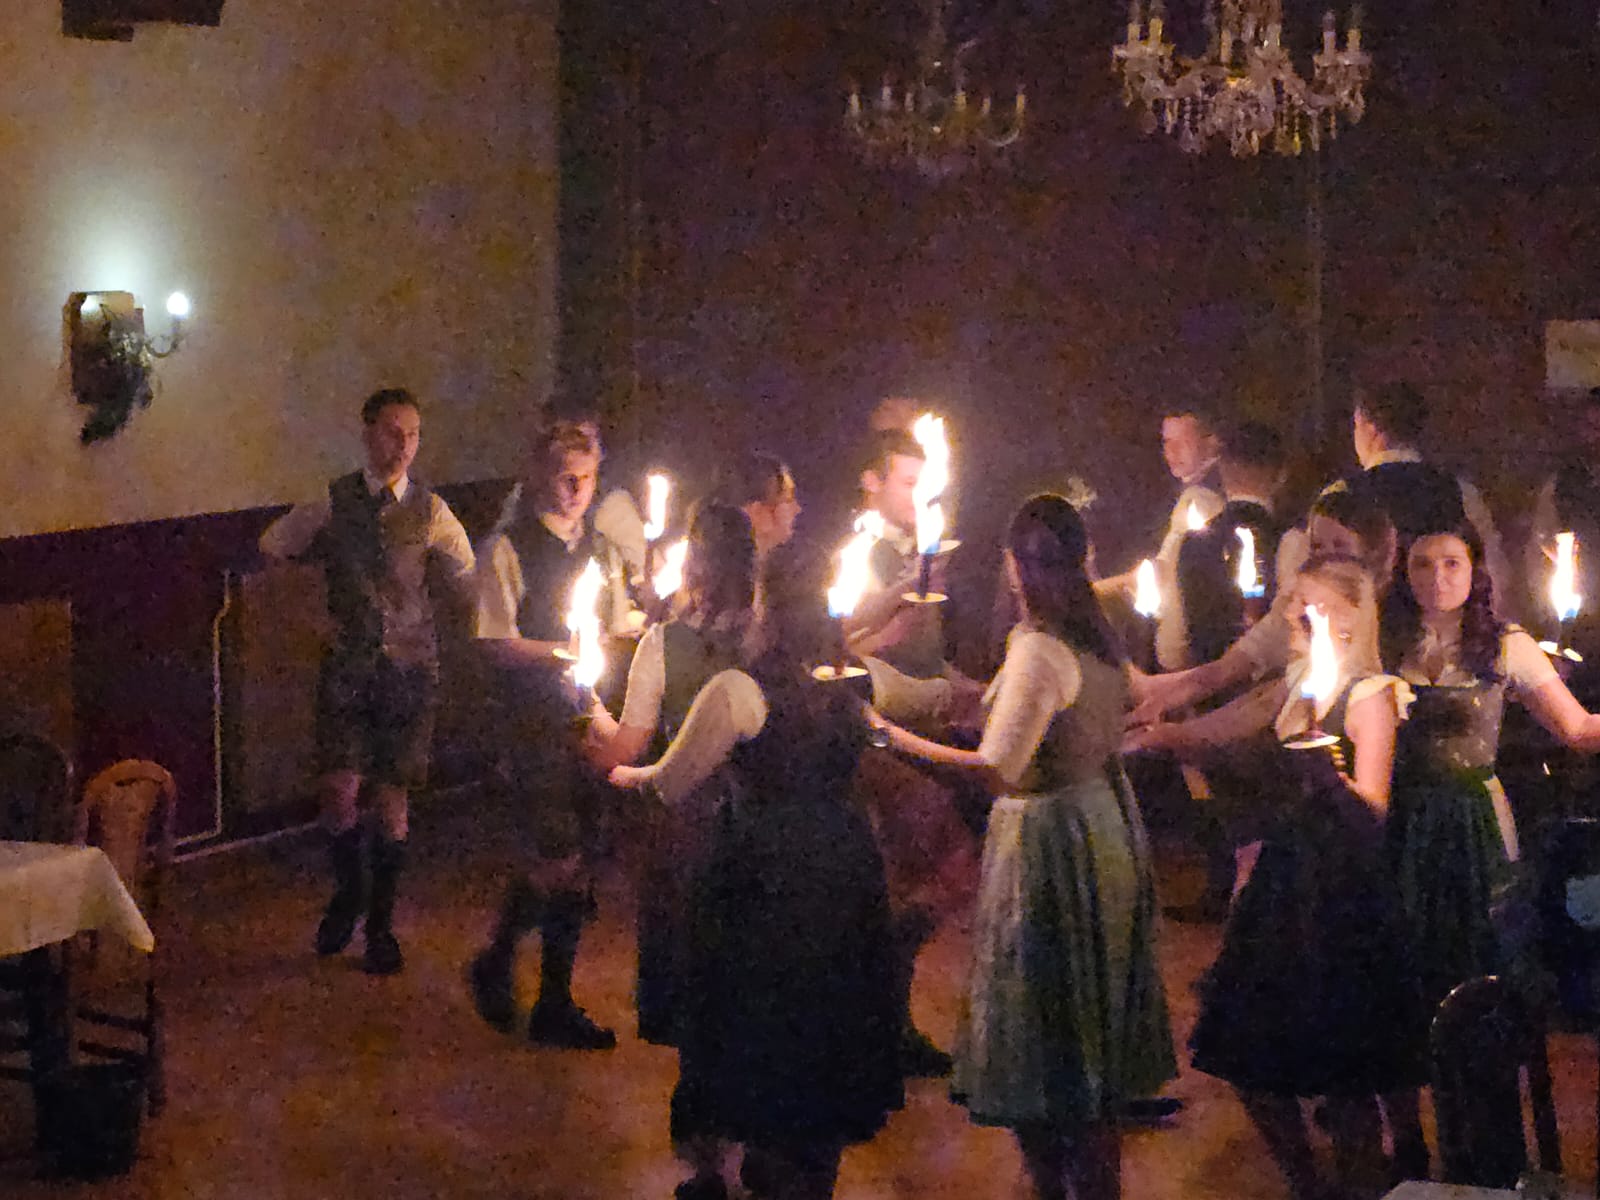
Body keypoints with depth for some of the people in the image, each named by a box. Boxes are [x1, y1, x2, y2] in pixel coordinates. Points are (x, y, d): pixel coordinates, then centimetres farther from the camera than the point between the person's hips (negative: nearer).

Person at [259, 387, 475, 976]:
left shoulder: (431, 512, 0)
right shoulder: (333, 503, 0)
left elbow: (470, 585, 9)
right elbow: (271, 547, 13)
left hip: (409, 666, 0)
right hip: (348, 663, 0)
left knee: (392, 794, 2)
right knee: (338, 786, -7)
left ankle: (381, 923, 18)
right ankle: (347, 890, 22)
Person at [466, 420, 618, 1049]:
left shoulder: (597, 548, 15)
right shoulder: (506, 549, -6)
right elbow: (497, 643, -11)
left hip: (592, 716, 7)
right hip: (537, 720, -7)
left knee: (579, 858, 9)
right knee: (558, 853, -12)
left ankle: (556, 1002, 21)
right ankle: (496, 964, 9)